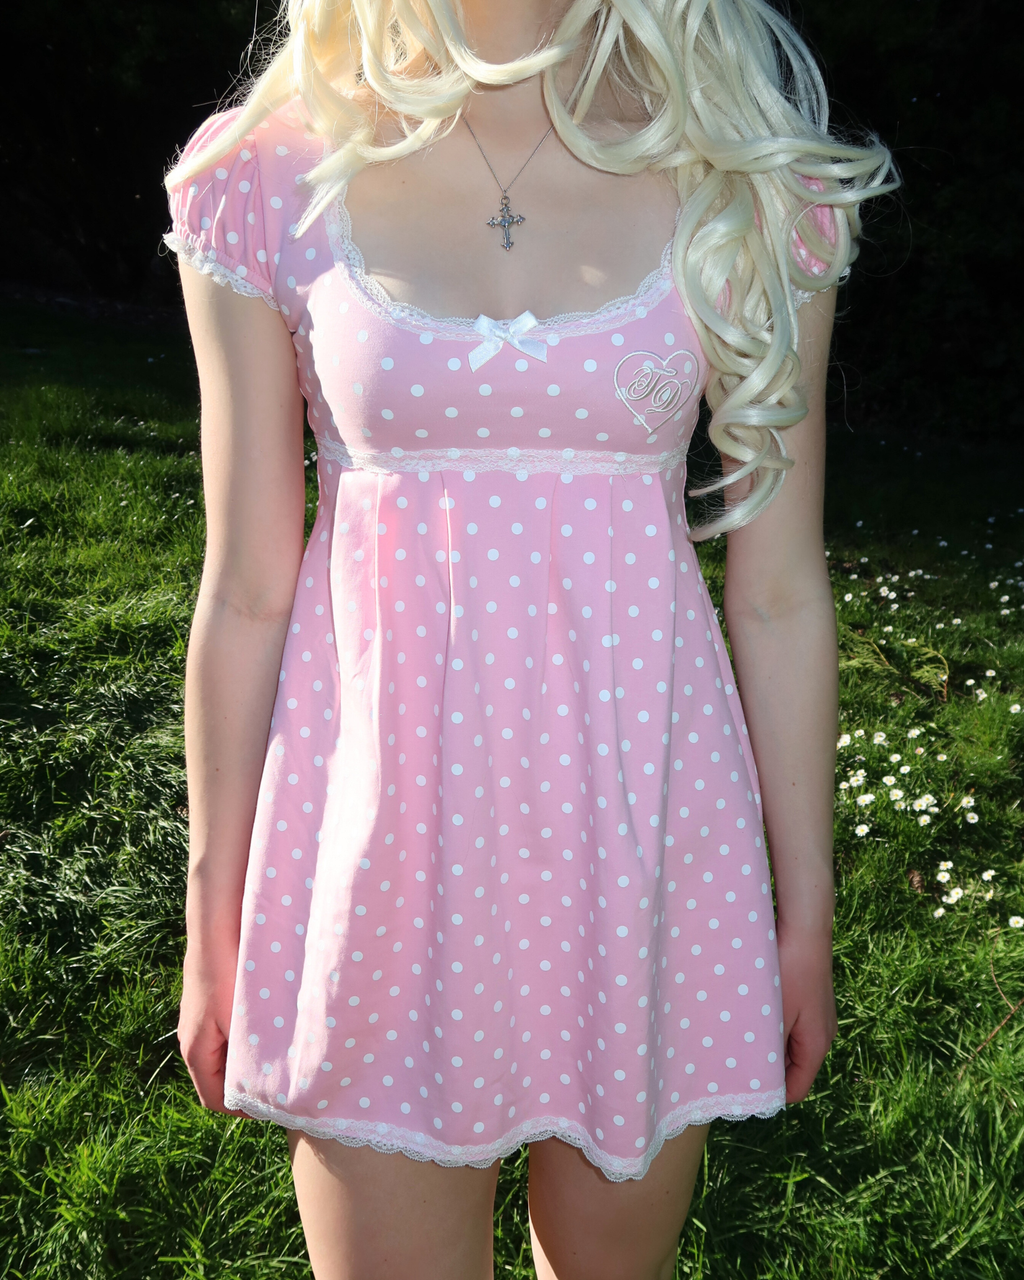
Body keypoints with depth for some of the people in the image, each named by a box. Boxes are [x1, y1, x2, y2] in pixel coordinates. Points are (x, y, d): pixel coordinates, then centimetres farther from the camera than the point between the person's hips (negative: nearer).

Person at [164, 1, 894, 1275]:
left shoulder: (748, 190, -1)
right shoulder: (272, 179, -2)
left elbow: (778, 592, 2)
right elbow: (245, 592, 1)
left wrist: (806, 910, 7)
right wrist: (214, 922, 7)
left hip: (639, 834, 1)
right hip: (385, 840, 0)